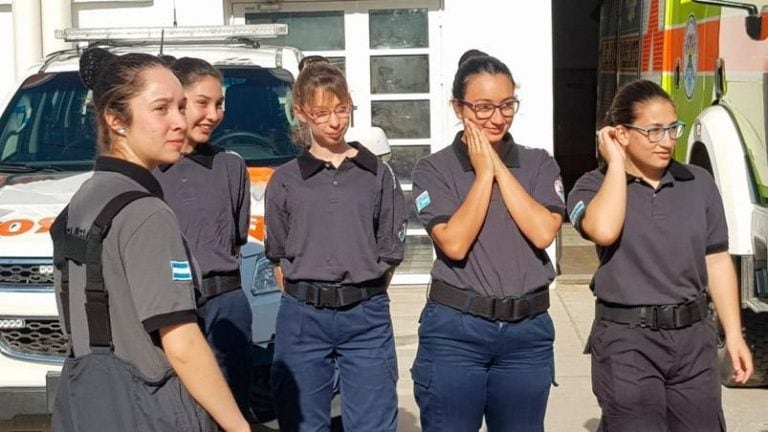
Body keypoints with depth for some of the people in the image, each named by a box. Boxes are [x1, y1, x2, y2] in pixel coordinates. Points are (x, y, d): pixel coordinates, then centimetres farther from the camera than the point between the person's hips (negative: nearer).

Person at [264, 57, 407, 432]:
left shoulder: (377, 175, 5)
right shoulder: (285, 181, 5)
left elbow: (389, 251, 8)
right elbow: (278, 254, 10)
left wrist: (362, 298, 4)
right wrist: (306, 300, 3)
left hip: (366, 318, 0)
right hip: (302, 318, 1)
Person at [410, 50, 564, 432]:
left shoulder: (539, 164, 6)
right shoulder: (433, 169, -2)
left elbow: (543, 233, -10)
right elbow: (454, 244, -14)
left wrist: (500, 167, -8)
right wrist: (483, 173, -9)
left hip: (528, 332, 3)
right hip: (454, 331, -2)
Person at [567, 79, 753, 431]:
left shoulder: (699, 183, 5)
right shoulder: (594, 186, -4)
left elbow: (717, 261, 9)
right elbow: (604, 230, -26)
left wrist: (733, 334, 6)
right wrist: (616, 162, -14)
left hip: (693, 337, 3)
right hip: (626, 341, -3)